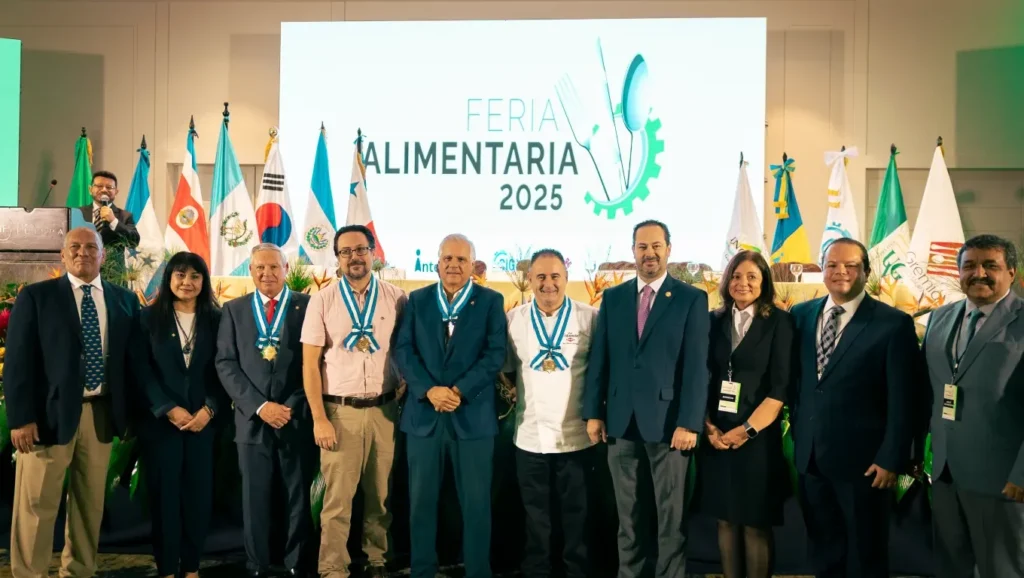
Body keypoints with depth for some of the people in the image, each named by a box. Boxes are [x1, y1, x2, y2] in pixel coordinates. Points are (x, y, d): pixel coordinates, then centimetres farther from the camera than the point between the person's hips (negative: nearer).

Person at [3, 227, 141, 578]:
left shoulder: (124, 300, 10)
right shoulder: (35, 296, 1)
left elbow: (132, 357, 12)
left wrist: (131, 410, 5)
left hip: (101, 414, 3)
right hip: (50, 412, -3)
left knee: (90, 503, 11)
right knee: (36, 505, 3)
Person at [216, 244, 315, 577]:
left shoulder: (307, 306, 3)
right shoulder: (234, 309, 9)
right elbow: (225, 364, 2)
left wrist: (292, 407, -10)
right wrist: (259, 406, -10)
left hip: (298, 418, -1)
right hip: (252, 419, 1)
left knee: (299, 498, 7)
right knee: (254, 499, 6)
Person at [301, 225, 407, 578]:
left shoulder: (396, 298, 3)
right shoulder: (322, 301, 0)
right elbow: (310, 363, -1)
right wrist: (319, 419, -6)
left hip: (383, 409, 2)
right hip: (339, 411, -1)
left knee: (380, 494, 12)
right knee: (337, 498, 1)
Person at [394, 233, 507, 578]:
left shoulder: (491, 301, 3)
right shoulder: (417, 300, 9)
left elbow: (495, 354, -5)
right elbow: (404, 350, 0)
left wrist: (460, 391, -16)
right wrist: (429, 390, -14)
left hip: (473, 415, -2)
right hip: (424, 414, 2)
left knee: (476, 503, 3)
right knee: (421, 500, 8)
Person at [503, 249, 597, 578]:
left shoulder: (590, 317, -4)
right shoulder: (513, 319, 2)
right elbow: (507, 369, 11)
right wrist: (522, 393, 1)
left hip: (575, 435, -1)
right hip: (530, 435, 2)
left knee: (576, 513, 12)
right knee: (535, 515, 14)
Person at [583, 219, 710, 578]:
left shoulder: (692, 299, -1)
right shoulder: (613, 298, 9)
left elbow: (696, 366, -6)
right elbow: (599, 358, 8)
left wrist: (689, 423, -12)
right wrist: (593, 412, 3)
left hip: (667, 420, -3)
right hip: (620, 420, 3)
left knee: (671, 513, 7)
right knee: (626, 511, 13)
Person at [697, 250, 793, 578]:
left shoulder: (779, 322, -2)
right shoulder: (714, 321, 8)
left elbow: (780, 387, -8)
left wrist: (747, 430, -13)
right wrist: (708, 426, -6)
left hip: (759, 437, -3)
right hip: (717, 436, 3)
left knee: (756, 523, 3)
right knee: (725, 520, 9)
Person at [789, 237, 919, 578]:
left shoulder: (893, 323, -9)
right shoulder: (801, 315, 6)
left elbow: (902, 401, -10)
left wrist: (891, 459, -13)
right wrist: (797, 433, 9)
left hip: (862, 459, -4)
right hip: (809, 456, 4)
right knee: (822, 549, 18)